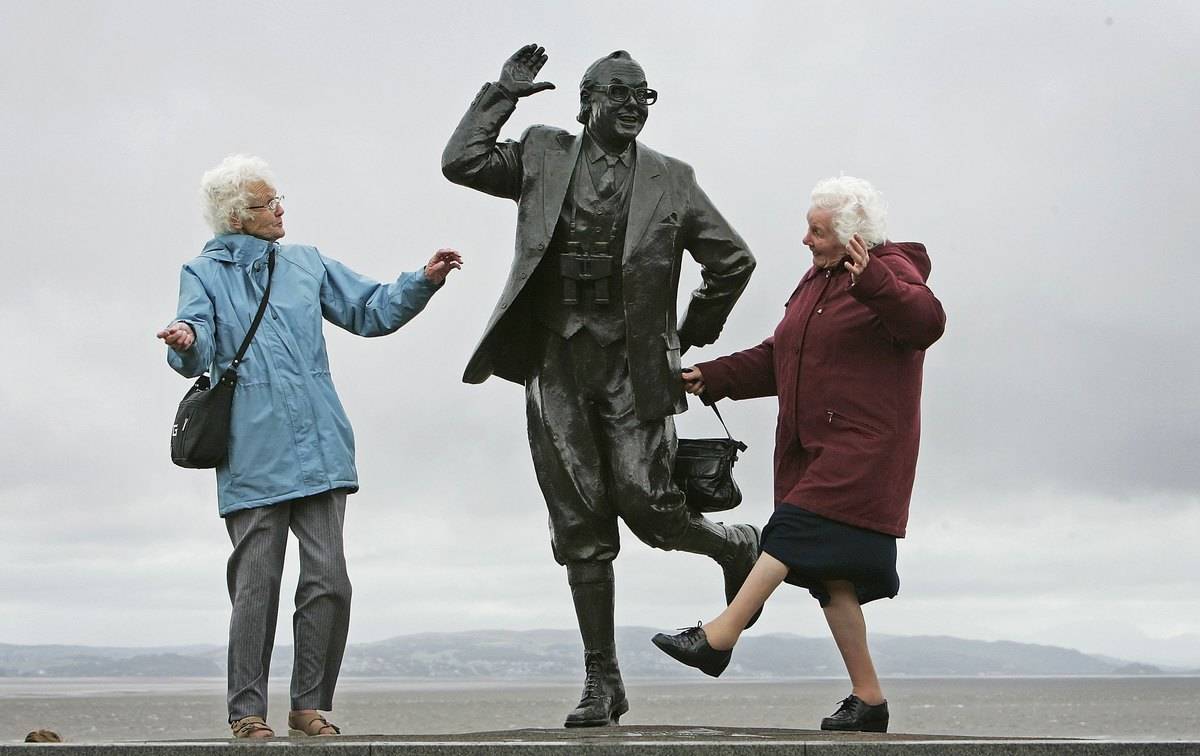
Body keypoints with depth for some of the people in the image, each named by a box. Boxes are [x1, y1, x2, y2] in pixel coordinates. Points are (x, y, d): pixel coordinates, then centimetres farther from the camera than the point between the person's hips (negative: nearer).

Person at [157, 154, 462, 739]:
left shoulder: (307, 263, 17)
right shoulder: (203, 274, 6)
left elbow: (370, 311, 18)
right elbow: (199, 352, -10)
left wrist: (424, 281, 3)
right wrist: (185, 341, -34)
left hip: (319, 451, 3)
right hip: (253, 459, -3)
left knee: (329, 581, -2)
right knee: (256, 587, -2)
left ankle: (309, 705, 11)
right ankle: (247, 711, 11)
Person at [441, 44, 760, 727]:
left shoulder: (670, 180, 7)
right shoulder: (544, 155, 10)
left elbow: (734, 260, 12)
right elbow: (461, 162, 0)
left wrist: (693, 335, 10)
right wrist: (502, 94, 2)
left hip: (634, 364, -2)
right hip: (557, 363, 2)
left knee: (647, 505, -10)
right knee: (579, 529, 4)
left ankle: (739, 547, 24)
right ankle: (603, 683, 12)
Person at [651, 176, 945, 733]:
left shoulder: (891, 272, -5)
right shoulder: (816, 281, 20)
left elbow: (926, 322, -26)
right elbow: (776, 359, 22)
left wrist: (870, 280, -40)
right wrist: (713, 377, 11)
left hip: (863, 447, -8)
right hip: (812, 449, 9)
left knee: (795, 529, -22)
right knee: (830, 573, 4)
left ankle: (719, 637, -26)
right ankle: (867, 699, 9)